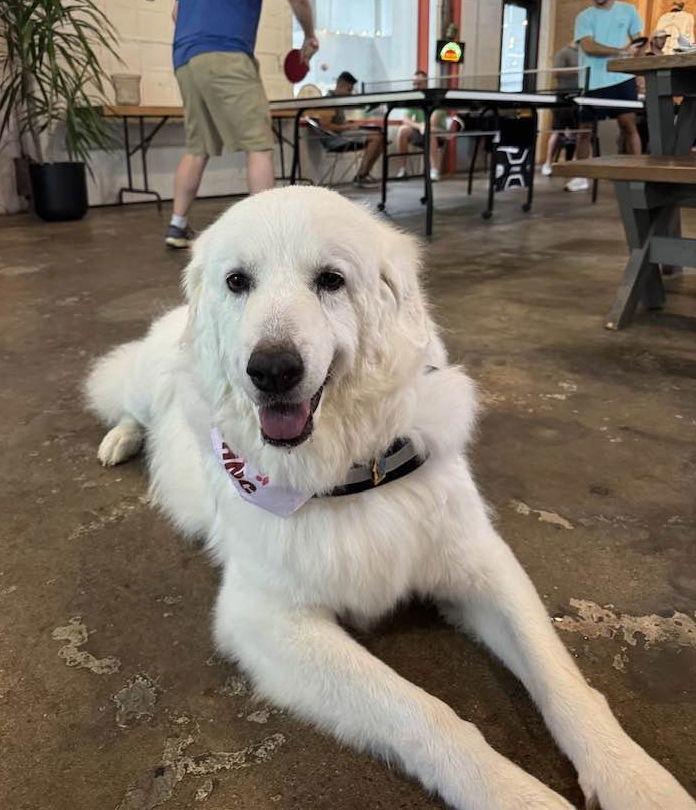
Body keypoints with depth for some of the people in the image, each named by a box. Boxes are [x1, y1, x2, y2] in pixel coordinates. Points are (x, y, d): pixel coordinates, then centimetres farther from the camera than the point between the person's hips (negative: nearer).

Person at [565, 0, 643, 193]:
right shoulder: (584, 17, 4)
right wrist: (620, 51, -14)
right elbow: (588, 47, -10)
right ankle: (581, 176, 14)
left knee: (629, 125, -6)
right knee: (585, 129, 3)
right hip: (591, 82, 0)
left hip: (622, 79, 0)